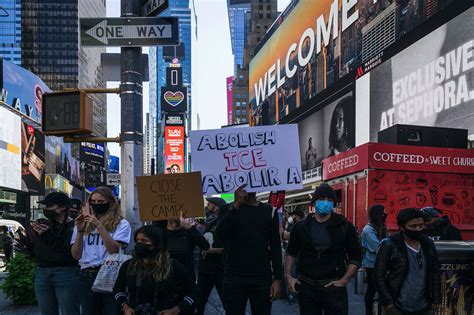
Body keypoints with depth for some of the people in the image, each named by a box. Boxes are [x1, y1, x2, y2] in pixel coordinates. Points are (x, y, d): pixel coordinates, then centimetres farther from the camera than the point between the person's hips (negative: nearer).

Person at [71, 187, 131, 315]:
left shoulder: (121, 224, 1)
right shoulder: (85, 224, 13)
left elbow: (114, 250, -13)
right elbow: (76, 255, 8)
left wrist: (99, 226, -15)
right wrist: (80, 231, -4)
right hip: (87, 276, 4)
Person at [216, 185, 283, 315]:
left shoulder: (269, 211, 7)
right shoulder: (230, 209, 4)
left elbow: (275, 247, 5)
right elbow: (220, 234, -15)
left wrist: (278, 279, -3)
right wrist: (236, 205, -19)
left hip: (263, 279, 1)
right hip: (234, 279, -1)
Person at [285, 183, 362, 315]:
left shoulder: (344, 226, 0)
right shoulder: (301, 227, 6)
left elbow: (355, 257, 2)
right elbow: (291, 253, 16)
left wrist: (344, 280, -7)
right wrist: (288, 276, 4)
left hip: (333, 286, -2)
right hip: (306, 286, 2)